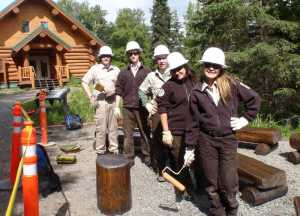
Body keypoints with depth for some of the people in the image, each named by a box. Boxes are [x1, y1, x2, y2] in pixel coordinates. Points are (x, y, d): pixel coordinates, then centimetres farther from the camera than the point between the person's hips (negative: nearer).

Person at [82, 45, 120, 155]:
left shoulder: (116, 70, 10)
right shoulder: (95, 68, 3)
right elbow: (84, 82, 2)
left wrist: (113, 91, -9)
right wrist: (91, 97, -5)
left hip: (113, 100, 3)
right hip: (100, 101, -3)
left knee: (113, 126, 8)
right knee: (101, 127, -1)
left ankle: (114, 148, 20)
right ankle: (100, 150, 11)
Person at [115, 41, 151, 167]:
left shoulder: (146, 71, 5)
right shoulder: (123, 73, 9)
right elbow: (119, 91, 9)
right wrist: (117, 107, 4)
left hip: (142, 108, -1)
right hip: (127, 108, 1)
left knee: (145, 133, 7)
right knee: (128, 134, 5)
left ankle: (147, 156, 21)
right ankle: (129, 158, 15)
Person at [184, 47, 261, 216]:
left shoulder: (231, 84, -4)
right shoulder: (197, 92, 0)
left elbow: (255, 99, 6)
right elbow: (194, 122, 2)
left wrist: (245, 119, 0)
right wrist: (190, 148, 2)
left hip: (228, 140, -1)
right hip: (206, 140, 1)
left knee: (228, 183, 2)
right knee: (212, 183, 10)